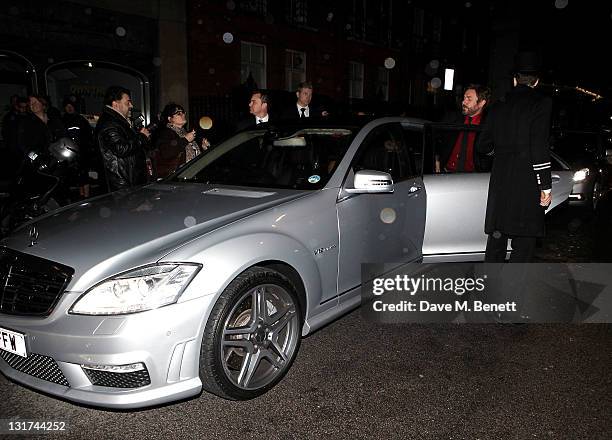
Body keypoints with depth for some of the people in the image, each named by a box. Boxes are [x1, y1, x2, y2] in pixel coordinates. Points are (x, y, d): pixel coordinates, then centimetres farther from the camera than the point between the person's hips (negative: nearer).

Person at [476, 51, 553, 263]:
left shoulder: (499, 107, 10)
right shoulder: (541, 104, -5)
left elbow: (483, 146, 13)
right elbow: (539, 148, -13)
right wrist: (545, 187, -10)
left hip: (500, 182, 5)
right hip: (527, 184, -5)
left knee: (496, 238, 13)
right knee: (524, 242, 1)